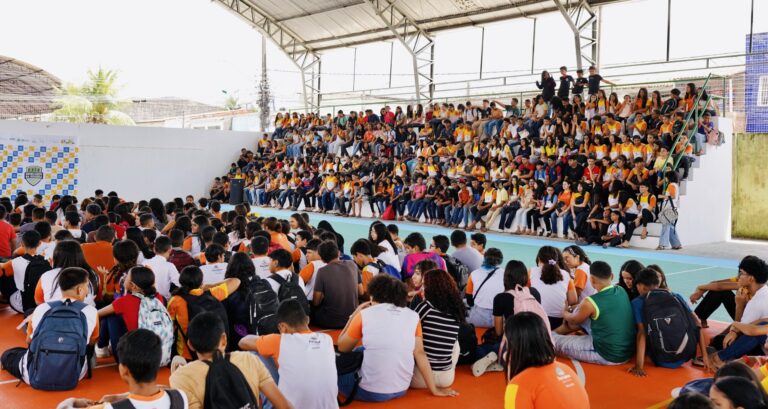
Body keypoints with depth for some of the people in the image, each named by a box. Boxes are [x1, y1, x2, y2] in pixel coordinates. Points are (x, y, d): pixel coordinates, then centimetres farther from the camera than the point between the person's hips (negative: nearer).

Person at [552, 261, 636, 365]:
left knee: (555, 340, 6)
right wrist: (575, 310, 26)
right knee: (583, 315, 19)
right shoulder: (621, 291, -2)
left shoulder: (590, 302, -22)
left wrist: (565, 313, 23)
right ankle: (553, 332, 35)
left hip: (608, 356, -7)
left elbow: (573, 320, 1)